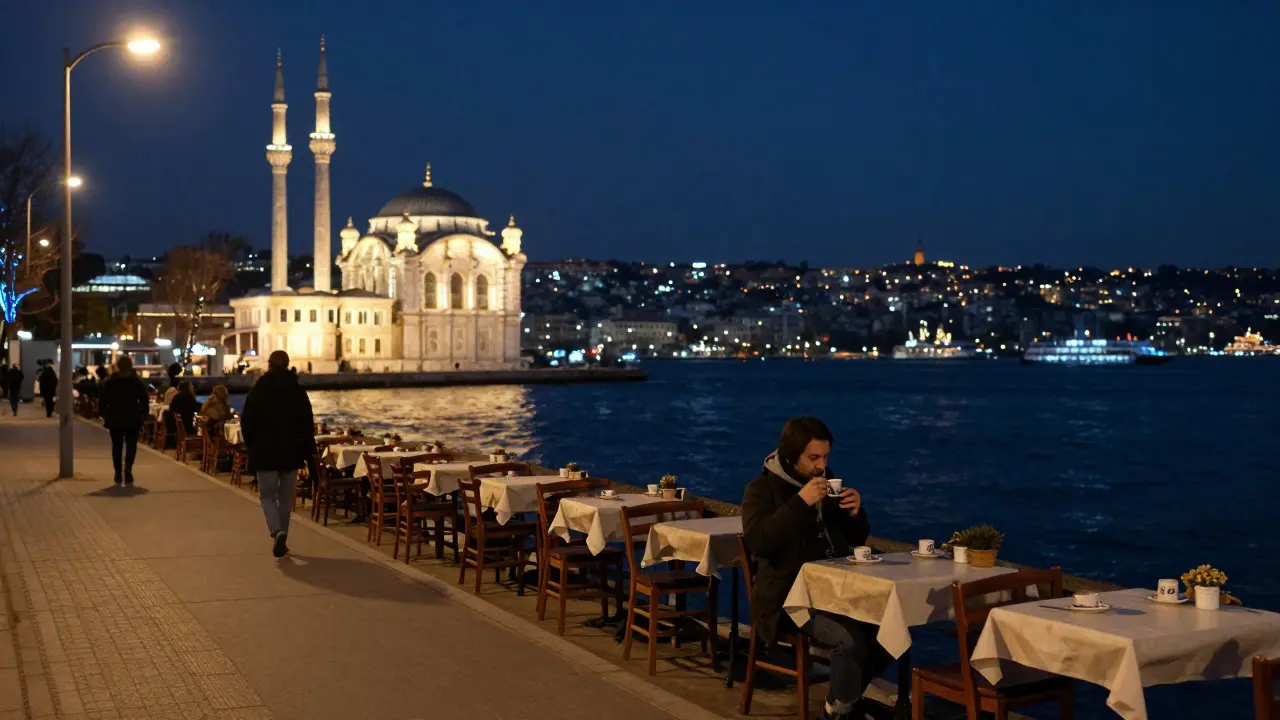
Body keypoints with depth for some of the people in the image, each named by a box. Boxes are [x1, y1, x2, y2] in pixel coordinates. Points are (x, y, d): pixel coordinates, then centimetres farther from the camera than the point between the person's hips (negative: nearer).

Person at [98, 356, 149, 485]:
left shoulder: (109, 382, 1)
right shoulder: (138, 382, -1)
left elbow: (102, 400, 0)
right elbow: (145, 400, -1)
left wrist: (104, 415, 8)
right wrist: (144, 415, 6)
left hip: (115, 419, 1)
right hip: (133, 419, -1)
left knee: (117, 446, 10)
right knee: (131, 445, 1)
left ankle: (118, 474, 9)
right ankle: (128, 469, -22)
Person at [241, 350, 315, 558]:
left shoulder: (259, 389, -5)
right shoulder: (298, 391, 1)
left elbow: (246, 421, -3)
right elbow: (307, 424, 1)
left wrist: (251, 445, 10)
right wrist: (308, 451, 5)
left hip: (265, 451, -2)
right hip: (291, 451, 2)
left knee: (268, 495, 3)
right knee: (286, 497, 10)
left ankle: (277, 532, -20)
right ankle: (281, 539, 13)